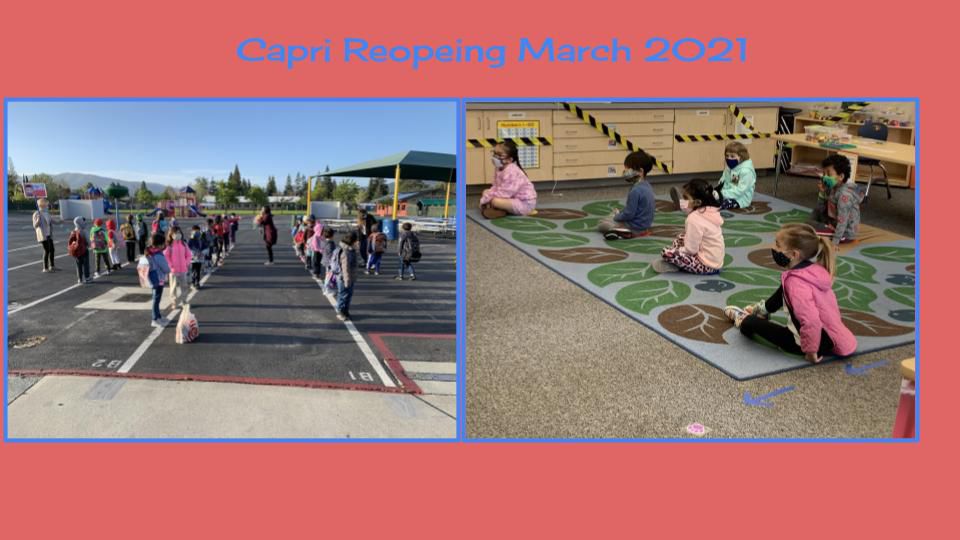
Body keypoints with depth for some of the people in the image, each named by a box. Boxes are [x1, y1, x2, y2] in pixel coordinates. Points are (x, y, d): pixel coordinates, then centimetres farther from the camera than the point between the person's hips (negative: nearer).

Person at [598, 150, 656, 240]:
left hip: (636, 227, -9)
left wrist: (617, 216, -5)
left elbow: (628, 214, -24)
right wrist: (620, 212, 15)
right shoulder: (647, 185, 2)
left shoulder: (635, 191, -28)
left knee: (601, 224, 0)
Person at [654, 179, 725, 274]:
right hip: (715, 260, 9)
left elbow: (691, 249, -21)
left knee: (666, 253, -17)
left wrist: (676, 251, -3)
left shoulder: (694, 218, -22)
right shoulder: (711, 212, 3)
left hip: (706, 264, -9)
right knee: (681, 238, 23)